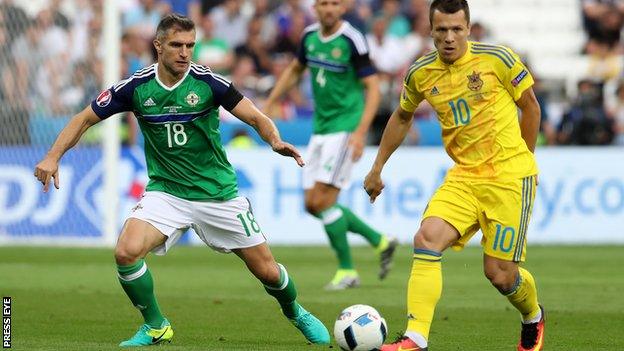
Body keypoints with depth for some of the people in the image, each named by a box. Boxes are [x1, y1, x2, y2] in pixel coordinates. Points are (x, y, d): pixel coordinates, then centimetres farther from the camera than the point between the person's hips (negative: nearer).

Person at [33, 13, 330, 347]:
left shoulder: (208, 82, -12)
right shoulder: (136, 86, -8)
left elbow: (256, 117, -10)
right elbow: (85, 119, 2)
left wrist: (276, 141, -31)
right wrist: (52, 157, -11)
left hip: (218, 192, 0)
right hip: (165, 192, 1)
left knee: (266, 271, 3)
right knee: (126, 251, -25)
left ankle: (295, 312, 38)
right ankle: (155, 327, -1)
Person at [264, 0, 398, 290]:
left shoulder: (352, 40, -15)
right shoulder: (310, 35, 6)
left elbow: (373, 87, -14)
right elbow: (295, 70, 24)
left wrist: (361, 132, -23)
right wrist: (269, 103, 19)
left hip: (346, 128, -8)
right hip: (321, 128, 8)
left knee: (323, 201, -14)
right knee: (312, 204, 6)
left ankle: (347, 271, 0)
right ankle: (380, 242, 19)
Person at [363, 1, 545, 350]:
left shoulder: (498, 59, -9)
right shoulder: (421, 73, 2)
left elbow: (531, 108, 4)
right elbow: (402, 118, 22)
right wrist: (377, 168, 24)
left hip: (510, 176, -4)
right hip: (463, 176, 4)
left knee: (499, 274, -4)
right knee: (426, 239, -21)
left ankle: (533, 318, 31)